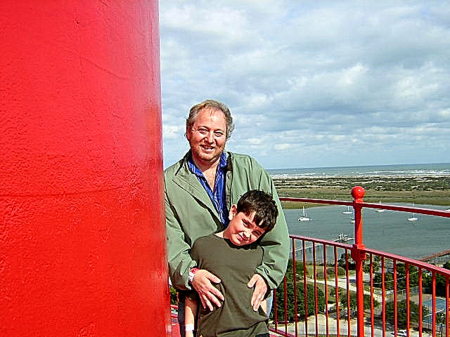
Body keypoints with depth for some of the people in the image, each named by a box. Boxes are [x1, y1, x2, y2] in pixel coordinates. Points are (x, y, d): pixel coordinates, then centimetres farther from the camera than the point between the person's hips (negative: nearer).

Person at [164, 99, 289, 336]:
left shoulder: (250, 169, 4)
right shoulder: (169, 183, 0)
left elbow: (275, 226, 0)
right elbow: (170, 241, -6)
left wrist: (266, 273, -9)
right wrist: (191, 274, -23)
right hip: (199, 293, -1)